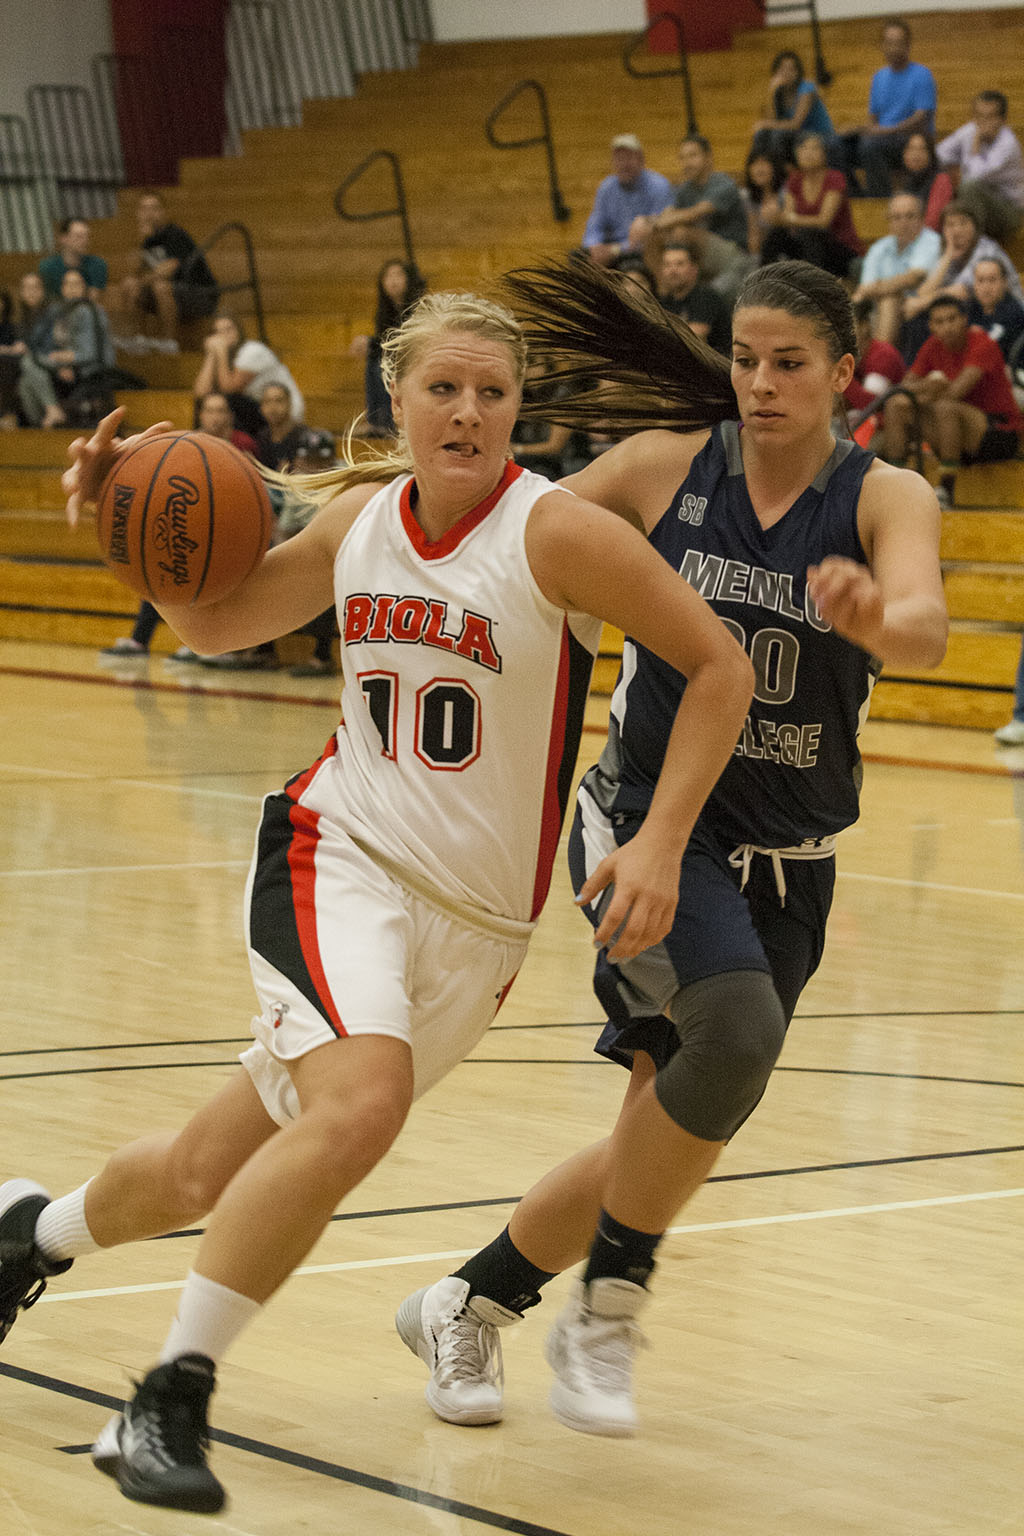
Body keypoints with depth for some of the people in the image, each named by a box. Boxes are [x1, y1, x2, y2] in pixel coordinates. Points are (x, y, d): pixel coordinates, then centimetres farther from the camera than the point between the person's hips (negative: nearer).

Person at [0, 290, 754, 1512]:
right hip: (338, 853, 0)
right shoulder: (359, 518, 1)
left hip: (475, 920, 0)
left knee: (211, 1173, 9)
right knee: (362, 1100, -31)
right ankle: (169, 1401, -20)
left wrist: (659, 842, -15)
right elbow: (219, 621, 18)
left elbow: (719, 668, -7)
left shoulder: (557, 532, -12)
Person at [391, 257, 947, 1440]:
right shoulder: (665, 467, -4)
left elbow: (925, 631, -26)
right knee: (736, 1027, -31)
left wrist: (874, 617, -50)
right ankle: (607, 1308, -12)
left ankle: (469, 1303, 31)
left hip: (785, 867, 2)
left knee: (670, 1142, 7)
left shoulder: (885, 500, -7)